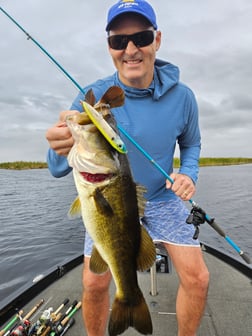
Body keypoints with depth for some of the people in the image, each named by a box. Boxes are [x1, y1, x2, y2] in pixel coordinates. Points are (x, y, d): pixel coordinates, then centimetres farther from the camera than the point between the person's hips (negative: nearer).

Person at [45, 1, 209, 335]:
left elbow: (191, 143, 7)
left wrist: (189, 174, -14)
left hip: (163, 198, 2)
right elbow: (59, 169, -22)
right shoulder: (92, 97, -17)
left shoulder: (181, 96, -11)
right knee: (94, 283, -6)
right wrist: (62, 148, -46)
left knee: (197, 278, -1)